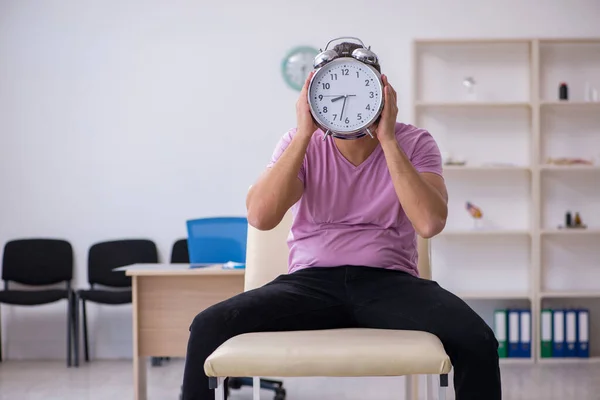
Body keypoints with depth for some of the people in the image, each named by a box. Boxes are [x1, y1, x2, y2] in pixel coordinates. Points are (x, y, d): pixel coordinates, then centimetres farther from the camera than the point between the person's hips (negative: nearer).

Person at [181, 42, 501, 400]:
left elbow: (430, 223, -16)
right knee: (208, 329, -24)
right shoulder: (300, 144, 4)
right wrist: (304, 133, -14)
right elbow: (260, 217, -13)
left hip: (390, 282, 0)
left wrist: (387, 140, -16)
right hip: (311, 282, 1)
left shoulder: (414, 143, 1)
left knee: (476, 341, -30)